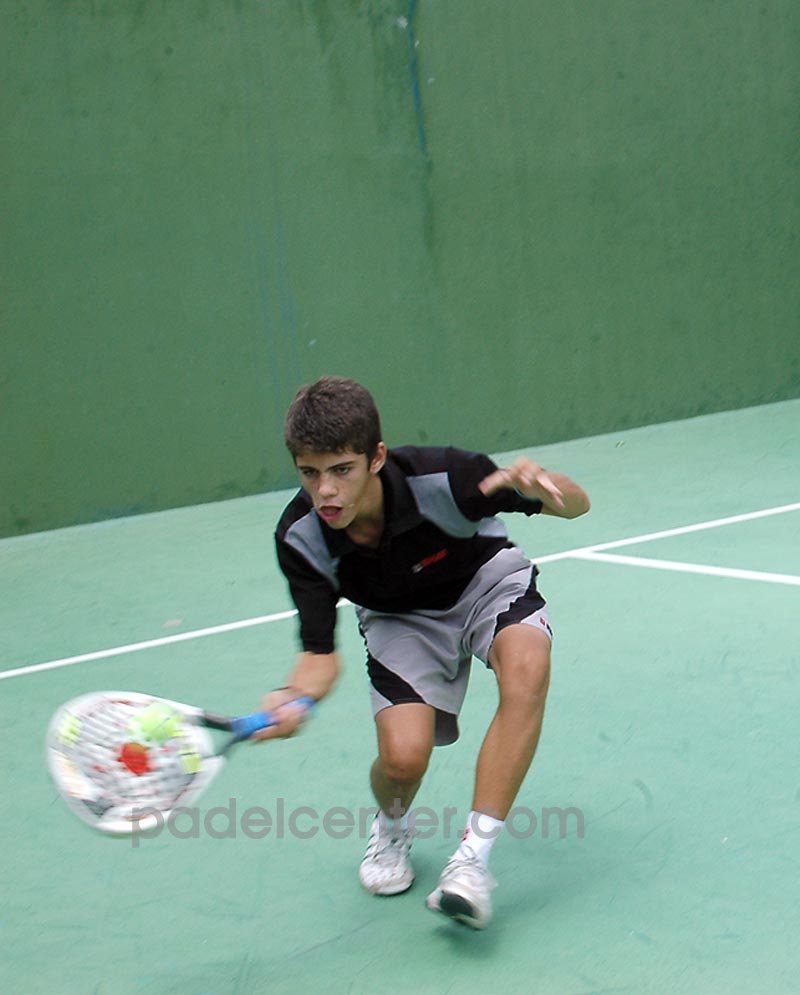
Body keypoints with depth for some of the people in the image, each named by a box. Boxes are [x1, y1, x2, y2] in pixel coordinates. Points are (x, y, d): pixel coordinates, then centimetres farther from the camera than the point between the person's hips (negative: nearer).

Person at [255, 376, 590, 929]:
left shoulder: (440, 479, -34)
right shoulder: (300, 538, -26)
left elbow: (577, 506, -22)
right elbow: (321, 652, -17)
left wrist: (541, 487, -46)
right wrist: (296, 698, -41)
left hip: (487, 581, -1)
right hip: (402, 618, 2)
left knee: (527, 668, -36)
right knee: (403, 756, -22)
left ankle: (474, 858, -28)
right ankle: (392, 827, 17)